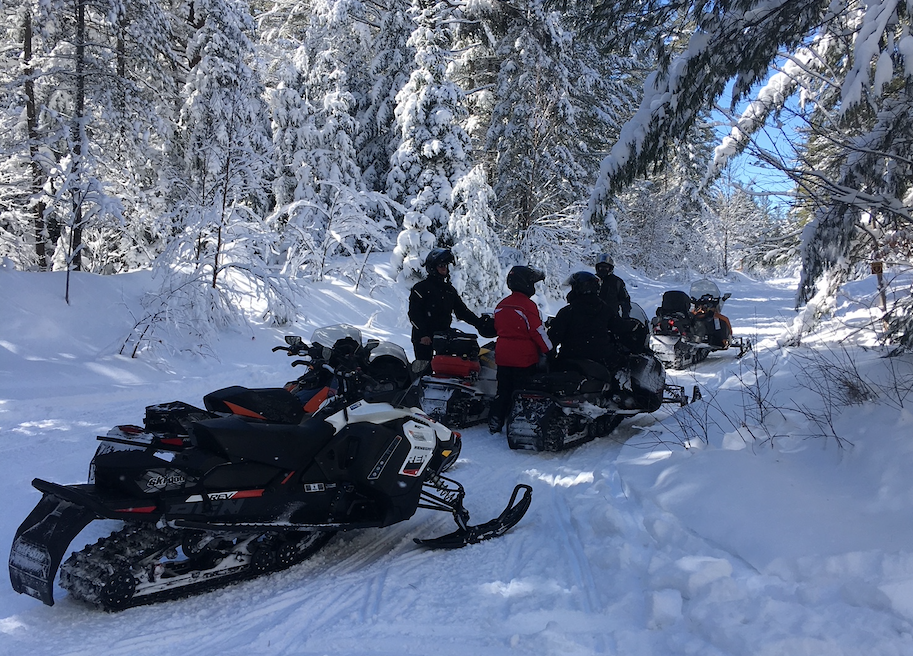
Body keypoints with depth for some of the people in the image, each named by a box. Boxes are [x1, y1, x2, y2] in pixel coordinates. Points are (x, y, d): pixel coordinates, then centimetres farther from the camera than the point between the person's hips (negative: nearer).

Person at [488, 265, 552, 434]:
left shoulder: (501, 306, 7)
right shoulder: (528, 306, -16)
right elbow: (538, 332, -15)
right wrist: (549, 351, -6)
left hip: (502, 356, 7)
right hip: (524, 358, -7)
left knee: (503, 390, 15)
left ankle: (495, 423, 19)